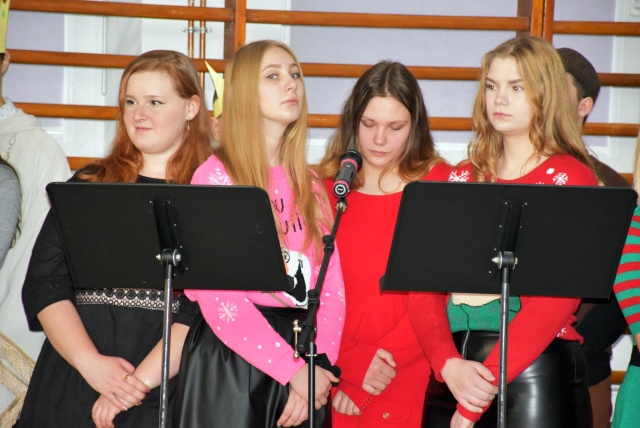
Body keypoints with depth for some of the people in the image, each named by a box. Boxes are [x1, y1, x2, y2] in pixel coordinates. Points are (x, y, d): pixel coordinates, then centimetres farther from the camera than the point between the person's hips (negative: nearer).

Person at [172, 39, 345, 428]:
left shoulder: (310, 184, 12)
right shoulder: (216, 177, -5)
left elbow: (331, 285, 4)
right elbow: (217, 293, -13)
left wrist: (317, 368, -11)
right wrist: (293, 369, -16)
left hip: (301, 349, 5)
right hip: (231, 357, -5)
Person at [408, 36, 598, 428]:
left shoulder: (572, 179, -2)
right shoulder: (460, 181, 12)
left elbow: (558, 296, -12)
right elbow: (424, 285, 5)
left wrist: (485, 382, -16)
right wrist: (448, 364, -12)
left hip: (537, 373, -4)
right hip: (451, 376, 4)